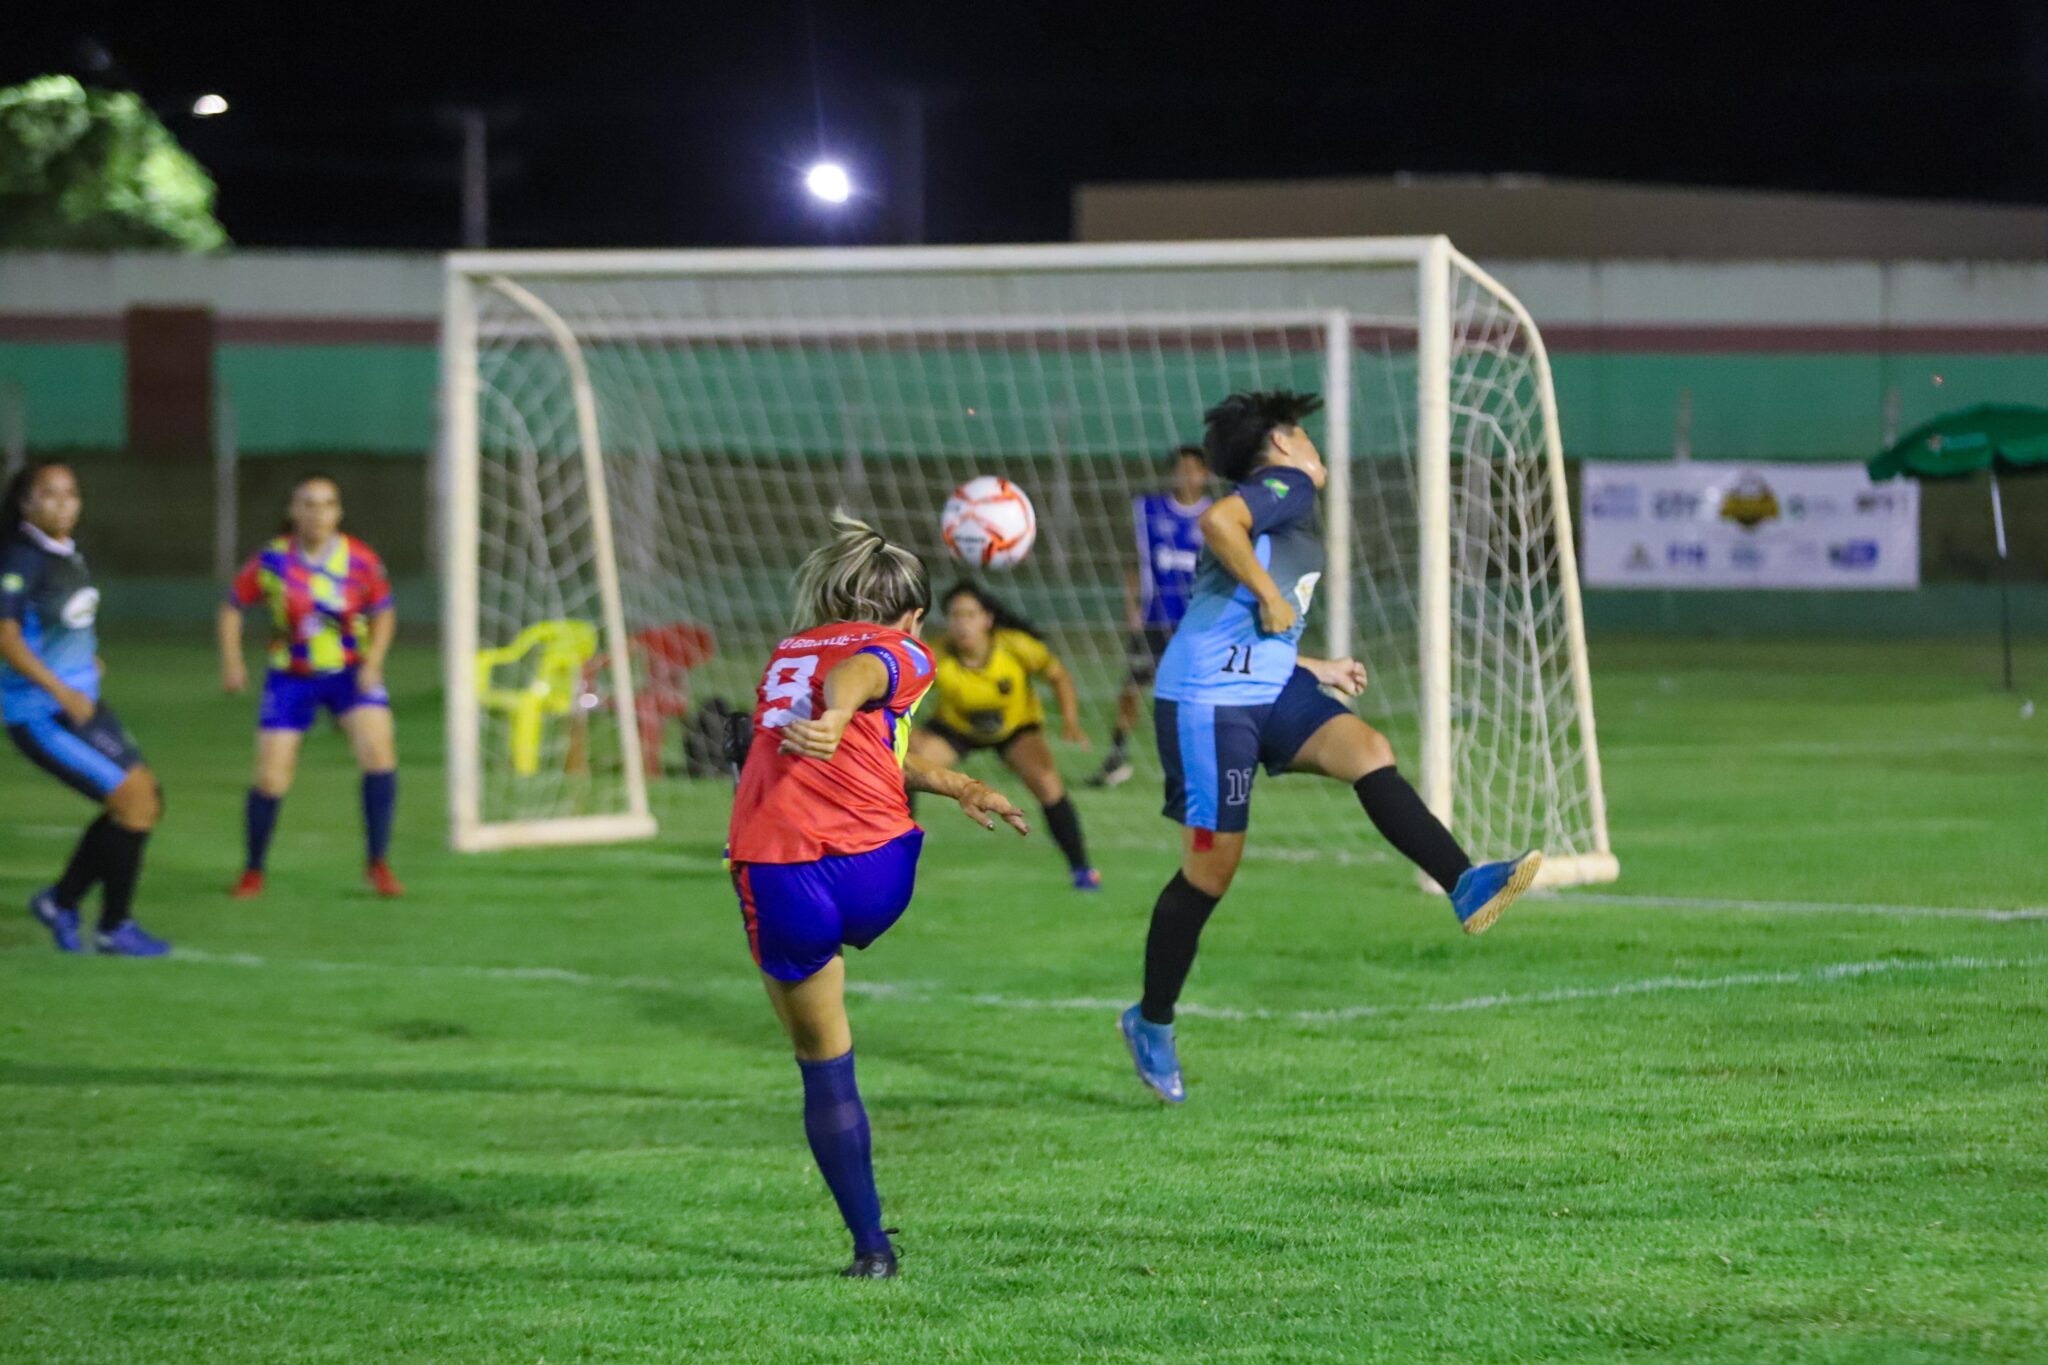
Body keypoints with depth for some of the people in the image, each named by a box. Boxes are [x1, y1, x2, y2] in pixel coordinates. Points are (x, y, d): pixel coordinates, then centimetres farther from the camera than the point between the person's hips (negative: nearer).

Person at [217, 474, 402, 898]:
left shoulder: (361, 561, -11)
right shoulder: (272, 561, -13)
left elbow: (383, 613, 3)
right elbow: (232, 607, 0)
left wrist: (373, 662, -10)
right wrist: (231, 661, -10)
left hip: (351, 673, 0)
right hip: (292, 679, 0)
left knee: (379, 752, -21)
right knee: (270, 780, -4)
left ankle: (378, 864, -9)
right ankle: (252, 873, 19)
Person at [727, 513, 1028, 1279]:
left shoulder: (788, 652, 28)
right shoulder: (901, 654, 11)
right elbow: (857, 674, -13)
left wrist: (949, 784, 39)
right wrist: (834, 717, -32)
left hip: (772, 869, 4)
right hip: (873, 870, -4)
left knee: (823, 1063, 11)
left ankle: (871, 1246, 10)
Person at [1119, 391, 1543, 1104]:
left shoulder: (1288, 502, 24)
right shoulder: (1286, 485, -4)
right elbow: (1217, 522, -27)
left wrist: (1319, 670, 33)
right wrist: (1270, 594, -19)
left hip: (1269, 687, 9)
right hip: (1207, 698, -9)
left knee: (1368, 750, -17)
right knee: (1212, 866, -3)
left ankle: (1466, 885, -32)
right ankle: (1152, 1022, 13)